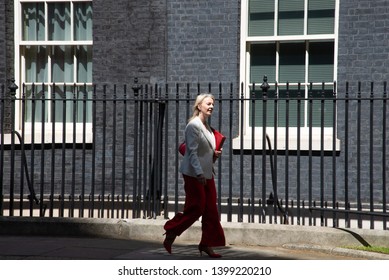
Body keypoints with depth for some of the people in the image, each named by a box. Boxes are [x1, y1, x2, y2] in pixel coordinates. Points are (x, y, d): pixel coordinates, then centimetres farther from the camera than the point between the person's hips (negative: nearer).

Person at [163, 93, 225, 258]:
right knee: (196, 208, -6)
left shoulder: (207, 127, 15)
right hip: (194, 174, -9)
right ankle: (170, 235, 9)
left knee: (211, 210, 5)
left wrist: (215, 154, 7)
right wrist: (199, 173, -26)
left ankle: (206, 244, 10)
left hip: (207, 173, 9)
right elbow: (192, 151, -19)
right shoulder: (193, 125, -13)